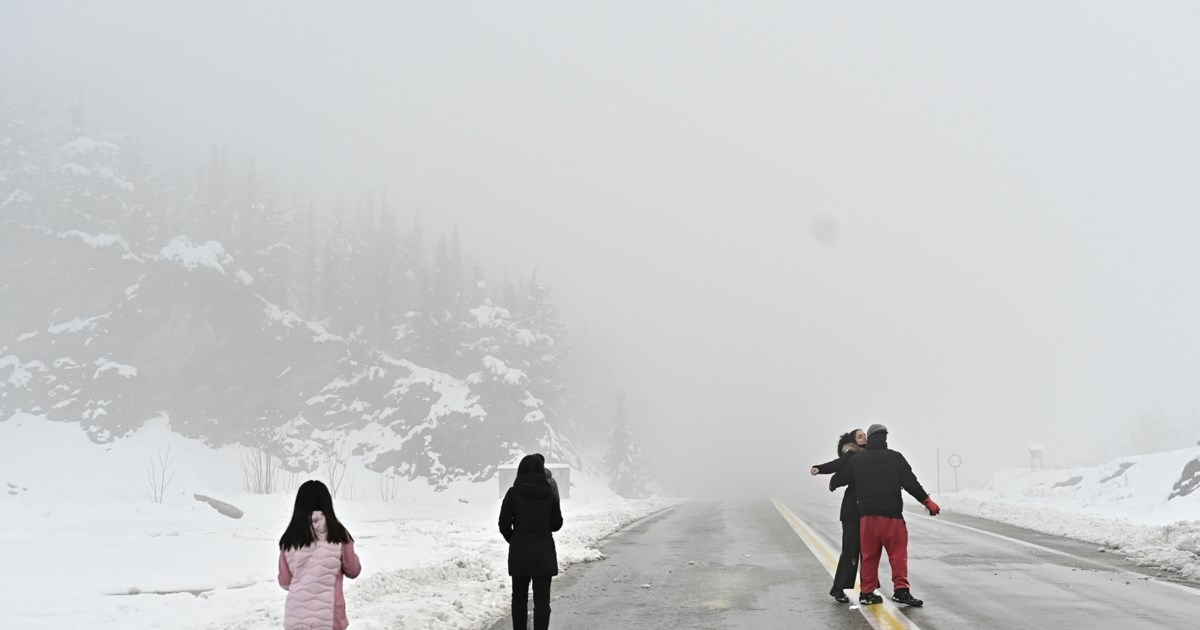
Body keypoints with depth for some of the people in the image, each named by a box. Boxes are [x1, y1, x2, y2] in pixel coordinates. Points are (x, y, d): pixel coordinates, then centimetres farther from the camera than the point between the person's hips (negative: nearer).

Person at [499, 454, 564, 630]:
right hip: (544, 554, 0)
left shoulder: (513, 493, -6)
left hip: (519, 554, 0)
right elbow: (557, 524, 4)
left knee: (519, 597, 18)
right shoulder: (549, 494, -1)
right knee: (542, 600, 0)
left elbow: (504, 524, -6)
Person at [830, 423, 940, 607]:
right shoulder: (895, 457, -1)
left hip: (867, 515, 3)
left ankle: (867, 592, 13)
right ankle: (901, 590, -6)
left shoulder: (856, 460, 7)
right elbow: (910, 483, -6)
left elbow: (838, 479, 18)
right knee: (898, 552, 2)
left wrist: (832, 485, 42)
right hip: (891, 514, -3)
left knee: (869, 554, 11)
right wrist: (927, 501, 2)